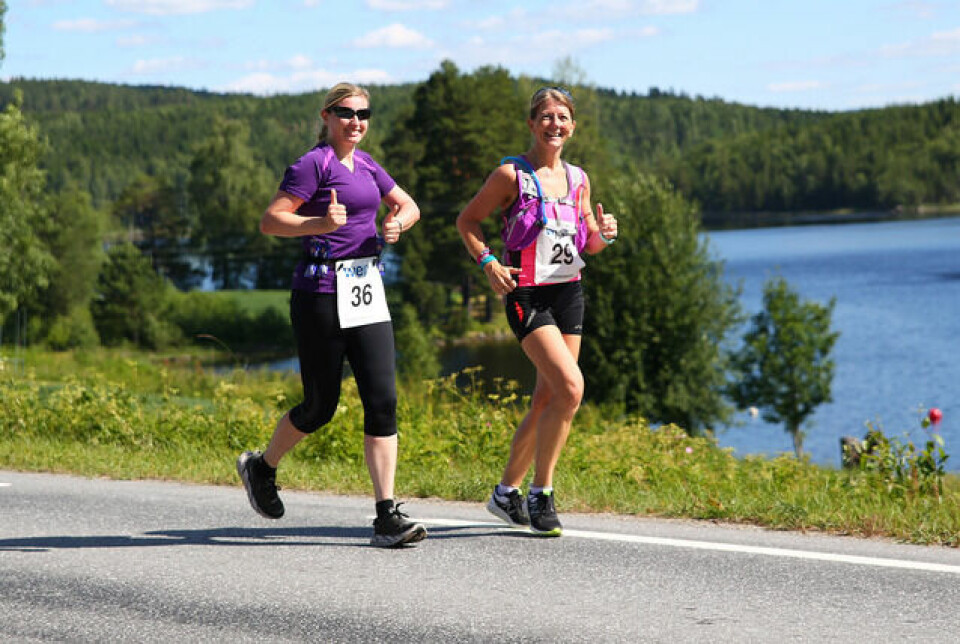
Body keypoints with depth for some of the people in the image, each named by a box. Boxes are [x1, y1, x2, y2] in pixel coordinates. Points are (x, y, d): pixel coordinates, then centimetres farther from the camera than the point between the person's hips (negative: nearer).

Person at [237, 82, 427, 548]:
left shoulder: (365, 164, 14)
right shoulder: (314, 164, -7)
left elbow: (408, 205, 27)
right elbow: (269, 220, -13)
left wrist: (398, 223, 5)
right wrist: (320, 223, -27)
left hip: (366, 291, 6)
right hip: (321, 294, -6)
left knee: (383, 400, -6)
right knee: (320, 406, 3)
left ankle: (387, 517, -8)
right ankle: (261, 467, 32)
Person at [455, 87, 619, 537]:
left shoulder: (577, 179, 11)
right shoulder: (511, 174, -5)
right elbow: (467, 221, 2)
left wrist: (603, 234, -2)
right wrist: (487, 262, -12)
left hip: (569, 292, 6)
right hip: (527, 294, -6)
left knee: (546, 400, 7)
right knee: (571, 387, -20)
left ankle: (507, 492, 22)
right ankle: (540, 494, -8)